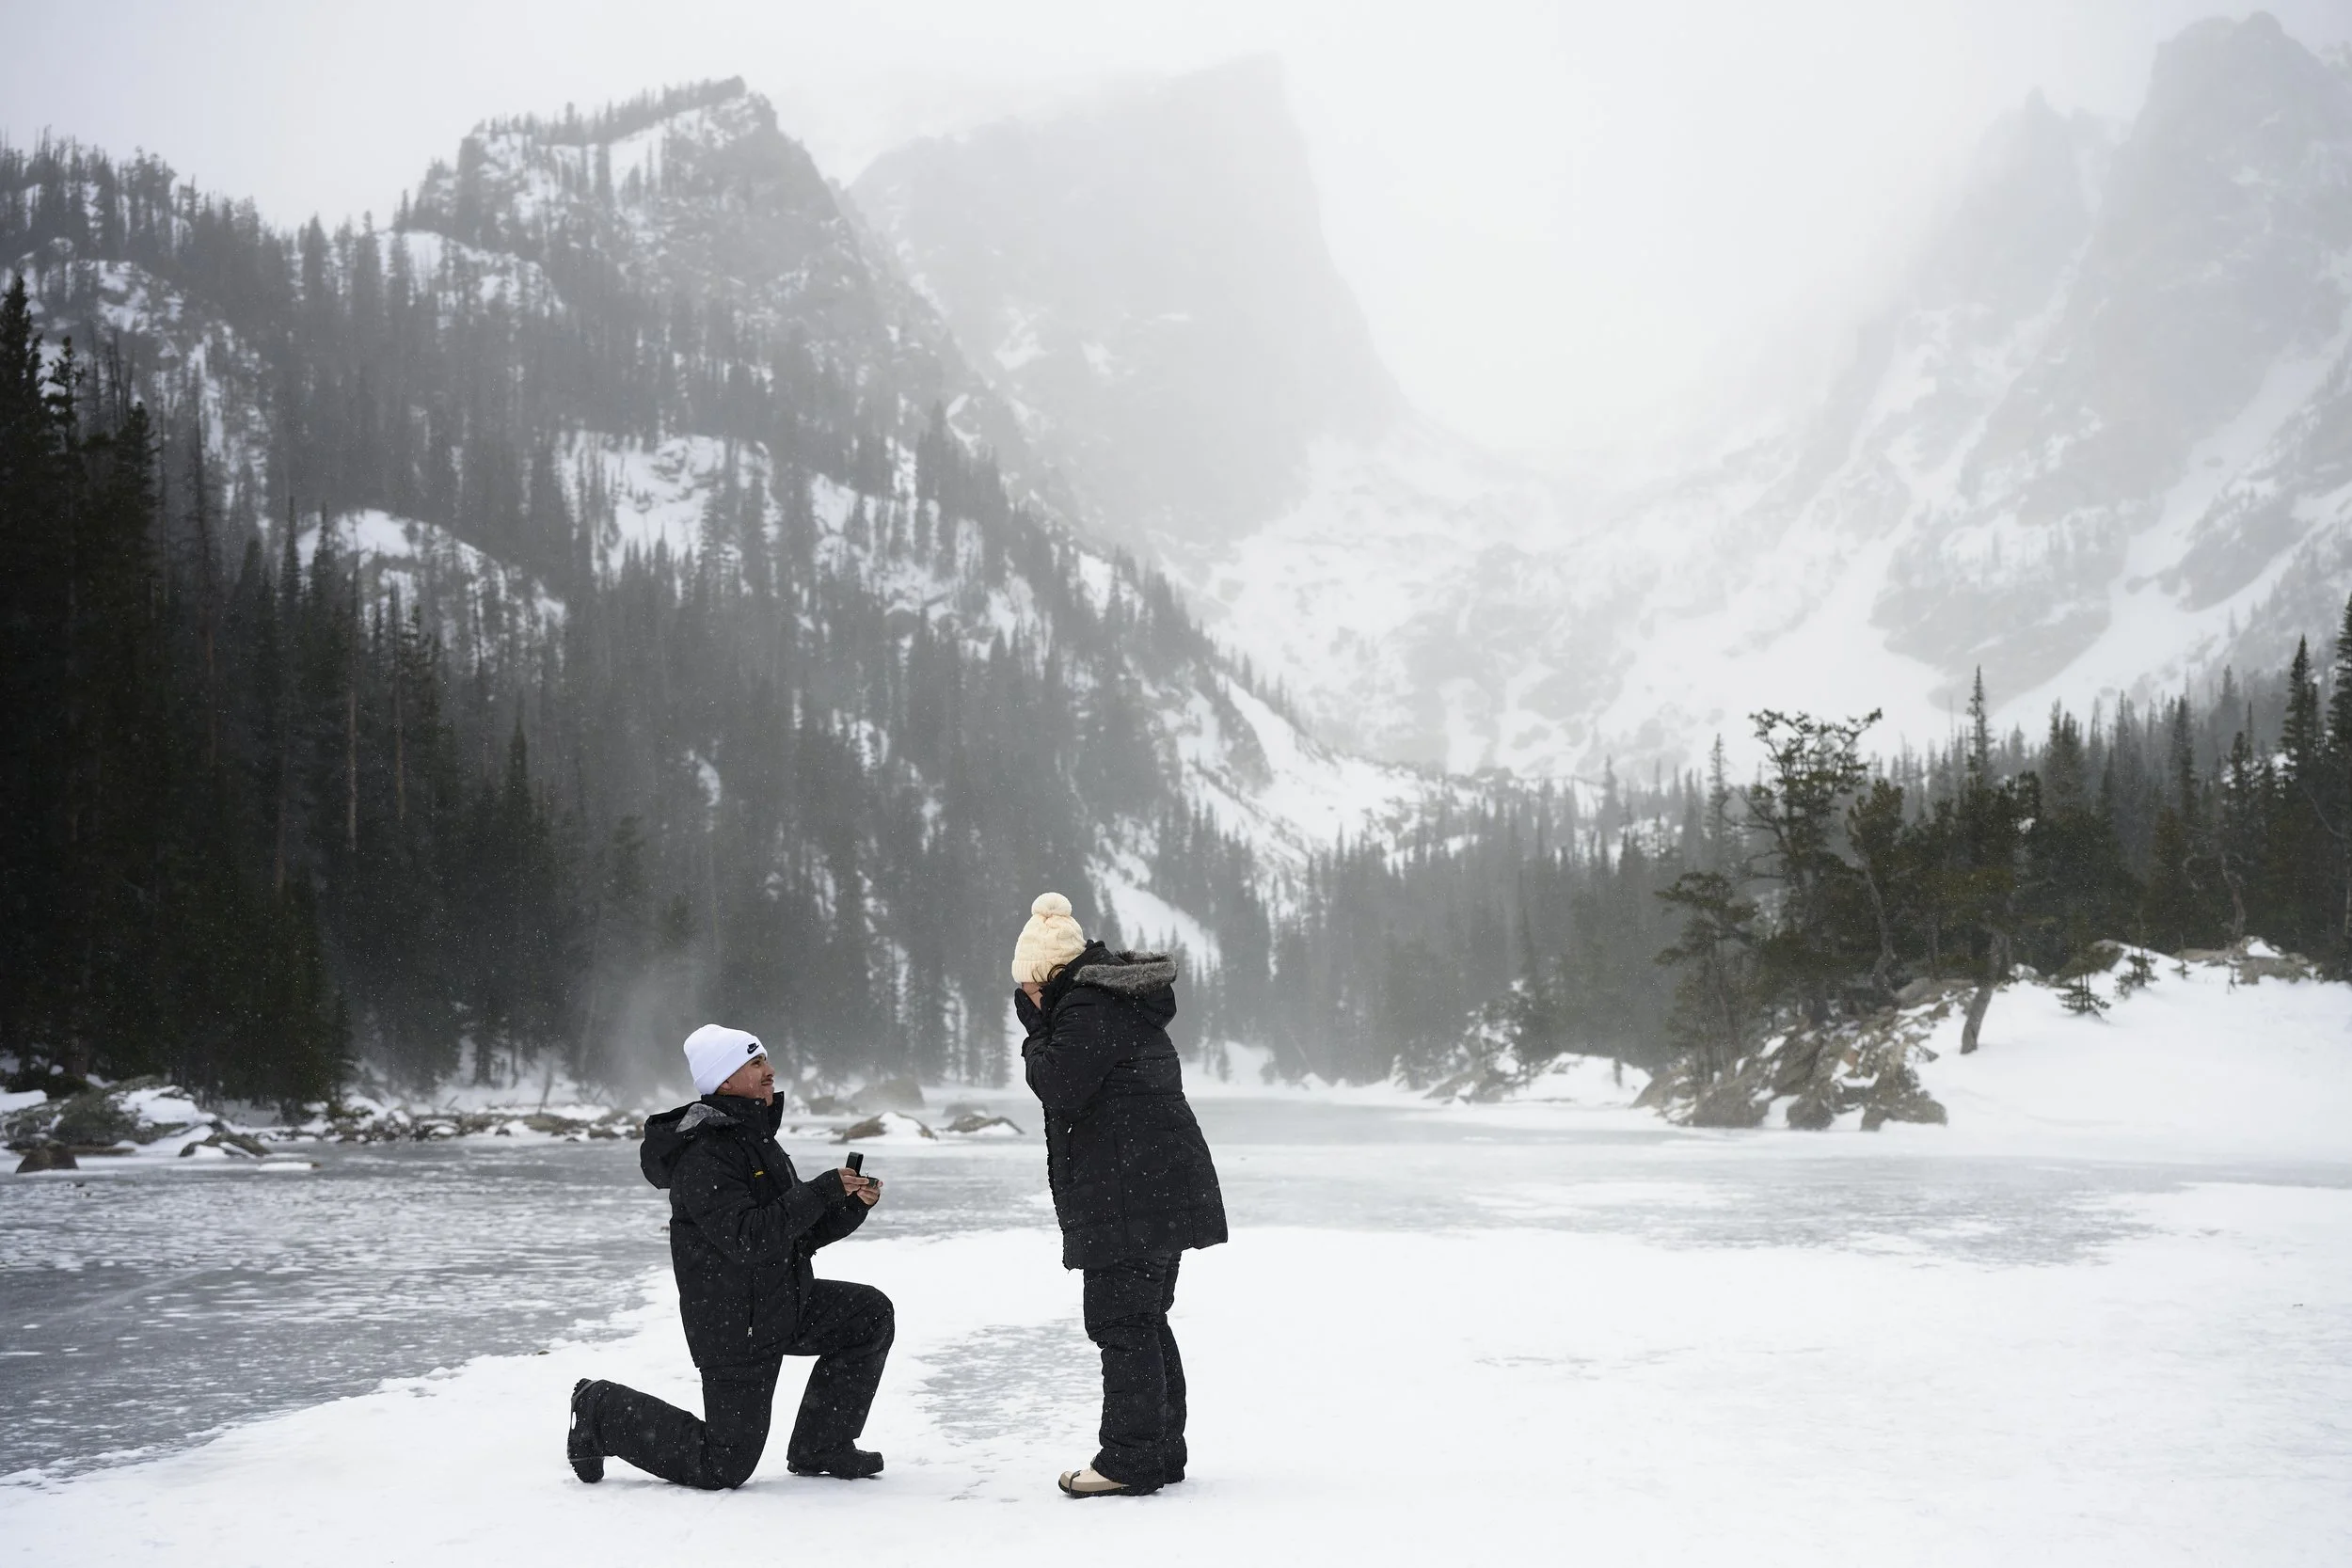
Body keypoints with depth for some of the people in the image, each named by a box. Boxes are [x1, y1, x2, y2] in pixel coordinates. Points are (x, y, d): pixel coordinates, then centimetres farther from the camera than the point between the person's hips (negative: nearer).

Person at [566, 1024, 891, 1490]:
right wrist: (822, 1191, -31)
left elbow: (801, 1233, 13)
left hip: (784, 1306, 9)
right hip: (735, 1326, -9)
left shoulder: (757, 1138, 12)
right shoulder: (704, 1156, -21)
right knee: (724, 1468, -2)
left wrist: (853, 1202, -4)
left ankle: (820, 1448, 8)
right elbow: (748, 1239, -32)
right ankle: (603, 1412, 17)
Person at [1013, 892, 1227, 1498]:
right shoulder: (1123, 999, 19)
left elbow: (1060, 1088, -17)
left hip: (1129, 1195, -10)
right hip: (1165, 1189, 10)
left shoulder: (1087, 1007, -13)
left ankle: (1129, 1459, -5)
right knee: (1146, 1318, 16)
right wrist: (1043, 1028, 13)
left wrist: (1035, 1034, -1)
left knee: (1123, 1322, -7)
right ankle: (1162, 1451, 21)